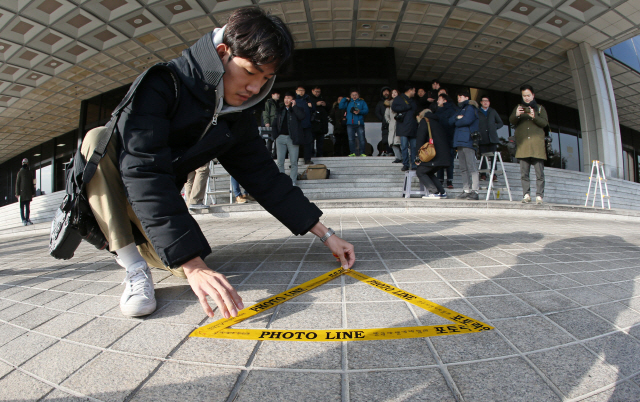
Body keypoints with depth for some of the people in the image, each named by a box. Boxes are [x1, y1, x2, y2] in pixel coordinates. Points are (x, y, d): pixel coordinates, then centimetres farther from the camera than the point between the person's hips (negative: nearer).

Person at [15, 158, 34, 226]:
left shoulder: (30, 173, 13)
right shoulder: (20, 172, -1)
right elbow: (17, 183, -3)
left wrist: (32, 193, 14)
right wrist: (18, 194, -7)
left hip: (28, 194, 4)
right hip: (22, 193, -4)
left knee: (27, 207, 5)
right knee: (22, 207, -2)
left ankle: (27, 219, 10)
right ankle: (24, 220, -1)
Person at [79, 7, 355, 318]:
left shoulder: (237, 120, -8)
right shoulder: (162, 85, -27)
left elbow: (266, 178, -6)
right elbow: (145, 173, -38)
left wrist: (325, 234, -9)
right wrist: (192, 265, -46)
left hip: (160, 200, 4)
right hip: (101, 187, -3)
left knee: (183, 264, -22)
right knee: (99, 138, -34)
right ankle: (135, 269, -25)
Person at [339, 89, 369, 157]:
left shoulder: (362, 102, 15)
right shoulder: (348, 102, 18)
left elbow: (366, 110, 3)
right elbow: (341, 107, 8)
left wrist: (359, 111, -13)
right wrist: (344, 99, 5)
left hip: (359, 123, -2)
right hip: (350, 123, 2)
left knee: (362, 139, -8)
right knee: (351, 139, -1)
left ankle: (362, 153, -4)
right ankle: (352, 153, 5)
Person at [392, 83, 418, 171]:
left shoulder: (412, 101, 25)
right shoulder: (399, 99, 5)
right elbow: (394, 107, -11)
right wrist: (407, 107, -9)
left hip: (413, 127, 5)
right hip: (403, 127, -5)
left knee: (414, 146, 0)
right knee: (404, 146, -5)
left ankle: (414, 164, 4)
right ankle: (405, 164, 2)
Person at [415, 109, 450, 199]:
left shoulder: (424, 121, 3)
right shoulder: (436, 123, 25)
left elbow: (420, 140, -5)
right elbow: (446, 138, 23)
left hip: (435, 156, -8)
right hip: (445, 156, 8)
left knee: (420, 172, 2)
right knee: (428, 172, 21)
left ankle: (434, 192, -6)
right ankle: (442, 192, 16)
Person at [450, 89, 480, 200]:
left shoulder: (470, 108, 1)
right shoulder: (460, 109, 27)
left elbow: (467, 120, -15)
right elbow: (450, 121, 16)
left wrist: (457, 122, 3)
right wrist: (458, 118, -3)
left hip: (468, 141, -9)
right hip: (460, 141, 9)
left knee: (472, 167, -12)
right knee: (463, 168, 6)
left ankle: (475, 191, -15)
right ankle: (466, 190, 7)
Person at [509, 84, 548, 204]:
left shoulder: (540, 108, 16)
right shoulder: (519, 107, 19)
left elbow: (545, 123, 3)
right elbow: (511, 121, 5)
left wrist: (534, 116, -15)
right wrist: (516, 115, -17)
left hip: (537, 145, -1)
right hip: (523, 144, 1)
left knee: (539, 172, -6)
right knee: (524, 173, -3)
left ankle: (539, 195, -3)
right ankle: (526, 194, 2)